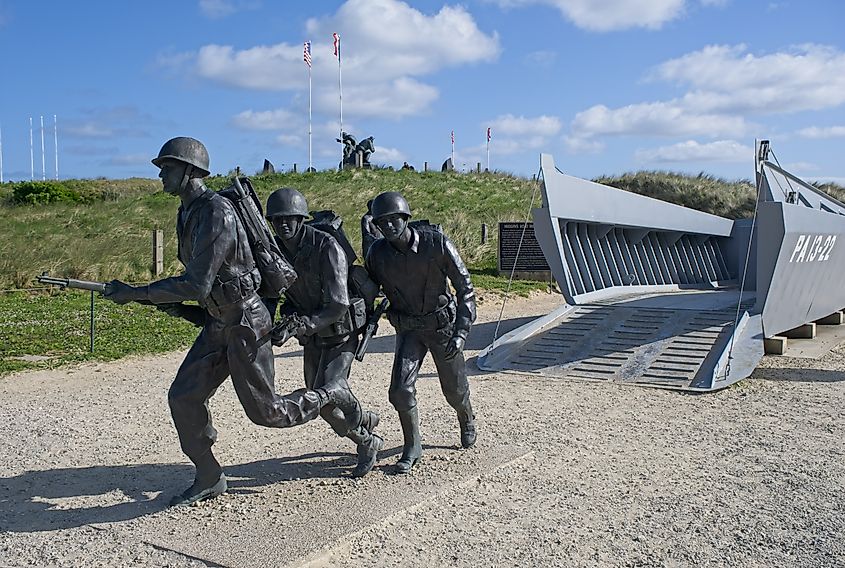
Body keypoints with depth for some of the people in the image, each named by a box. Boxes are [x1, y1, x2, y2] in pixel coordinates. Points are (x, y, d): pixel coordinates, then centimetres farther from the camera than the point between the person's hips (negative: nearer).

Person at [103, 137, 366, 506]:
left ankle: (332, 395, 24)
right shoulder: (188, 214, 8)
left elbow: (197, 283, -28)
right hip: (218, 323, 9)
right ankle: (209, 479, 17)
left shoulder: (216, 213, -23)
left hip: (245, 321, -9)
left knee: (264, 412, 1)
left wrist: (135, 293, -24)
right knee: (183, 397, 3)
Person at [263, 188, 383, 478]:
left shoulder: (326, 247, -25)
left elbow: (338, 306, -28)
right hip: (311, 335, 7)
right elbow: (269, 294, -2)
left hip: (340, 333, -7)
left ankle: (366, 442, 10)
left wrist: (302, 324, -38)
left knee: (325, 399, -15)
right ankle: (365, 421, 43)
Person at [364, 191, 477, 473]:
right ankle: (412, 447, 9)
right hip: (408, 330, 2)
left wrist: (460, 333, -24)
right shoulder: (377, 254, -14)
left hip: (443, 325, -1)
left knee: (454, 389, 12)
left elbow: (465, 288, -17)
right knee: (400, 389, -14)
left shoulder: (437, 244, -23)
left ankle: (467, 419, 47)